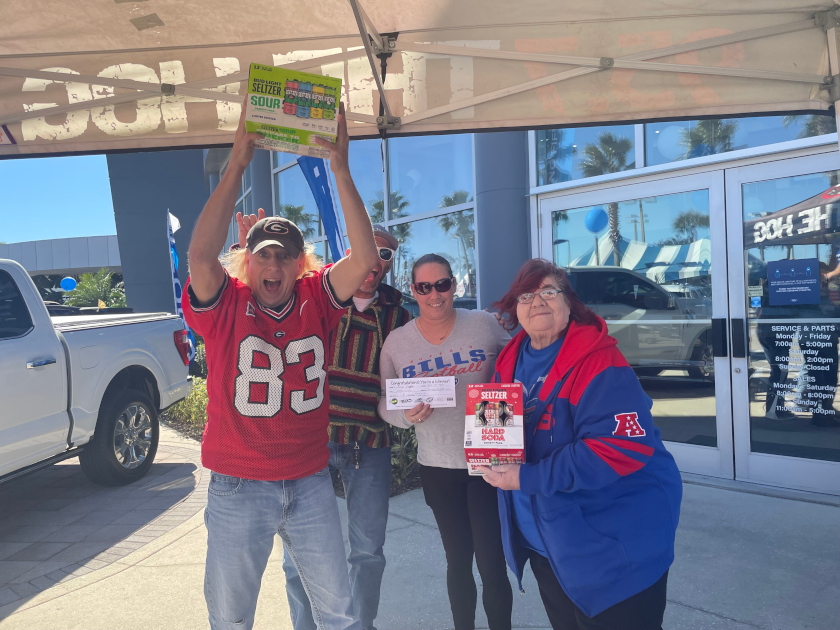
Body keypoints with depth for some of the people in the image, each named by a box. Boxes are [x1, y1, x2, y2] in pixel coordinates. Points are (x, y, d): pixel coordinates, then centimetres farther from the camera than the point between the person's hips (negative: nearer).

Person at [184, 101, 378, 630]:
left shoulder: (317, 300, -5)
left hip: (311, 482, 2)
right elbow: (201, 255, -29)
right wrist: (238, 163, -31)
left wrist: (341, 169, -25)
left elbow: (366, 258, -20)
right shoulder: (225, 306, -10)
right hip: (238, 487, -1)